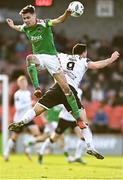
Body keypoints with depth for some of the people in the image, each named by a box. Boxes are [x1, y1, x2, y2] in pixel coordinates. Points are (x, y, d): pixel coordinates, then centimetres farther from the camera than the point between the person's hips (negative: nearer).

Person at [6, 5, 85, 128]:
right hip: (38, 56, 3)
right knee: (30, 58, -37)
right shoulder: (26, 28, 3)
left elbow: (60, 20, -28)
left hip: (51, 56, -3)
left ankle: (78, 118, -1)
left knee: (66, 88, -8)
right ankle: (37, 89, -45)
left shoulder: (44, 24, -12)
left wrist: (67, 14, -47)